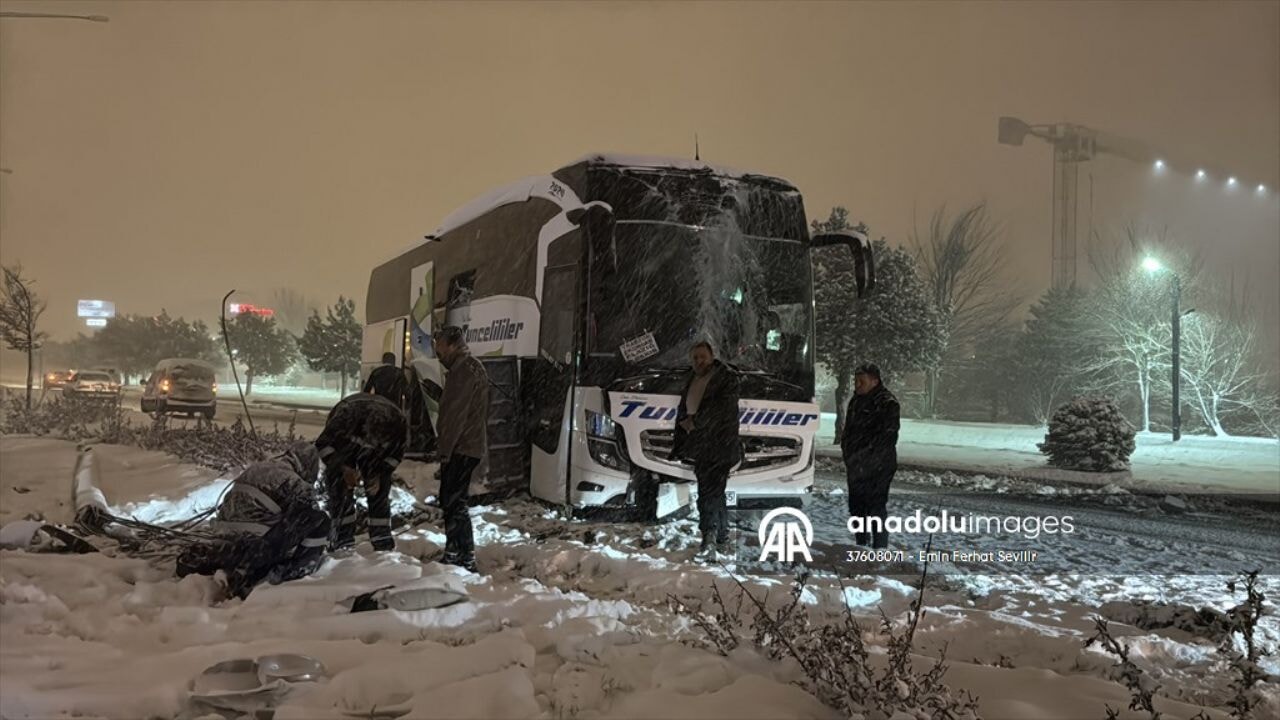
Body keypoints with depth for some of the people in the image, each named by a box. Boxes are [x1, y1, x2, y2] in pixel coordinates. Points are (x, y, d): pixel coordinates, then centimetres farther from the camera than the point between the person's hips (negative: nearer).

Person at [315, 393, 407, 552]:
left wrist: (380, 474, -23)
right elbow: (323, 444, -29)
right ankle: (343, 540, -7)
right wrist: (343, 469, -31)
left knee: (379, 491, -5)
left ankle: (382, 540, -1)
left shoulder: (399, 425, -34)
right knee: (340, 489, -12)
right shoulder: (347, 414, -45)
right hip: (341, 442, -2)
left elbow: (396, 454, -12)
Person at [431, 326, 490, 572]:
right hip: (466, 447, 11)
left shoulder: (465, 371, -16)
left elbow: (456, 414, -21)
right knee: (452, 501, 16)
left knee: (454, 502, -7)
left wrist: (445, 449, -20)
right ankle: (455, 553, 23)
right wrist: (444, 444, 22)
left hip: (462, 449, -11)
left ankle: (465, 559, -4)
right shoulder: (467, 368, 18)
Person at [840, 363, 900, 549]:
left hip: (878, 467, -8)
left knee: (876, 506, -8)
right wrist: (847, 451, 8)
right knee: (856, 506, 14)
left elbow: (887, 436, -15)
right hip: (856, 467, 8)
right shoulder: (856, 401, 14)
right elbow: (848, 430, 23)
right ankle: (860, 545, 26)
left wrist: (862, 457, -16)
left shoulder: (887, 403, -10)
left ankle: (879, 549, -3)